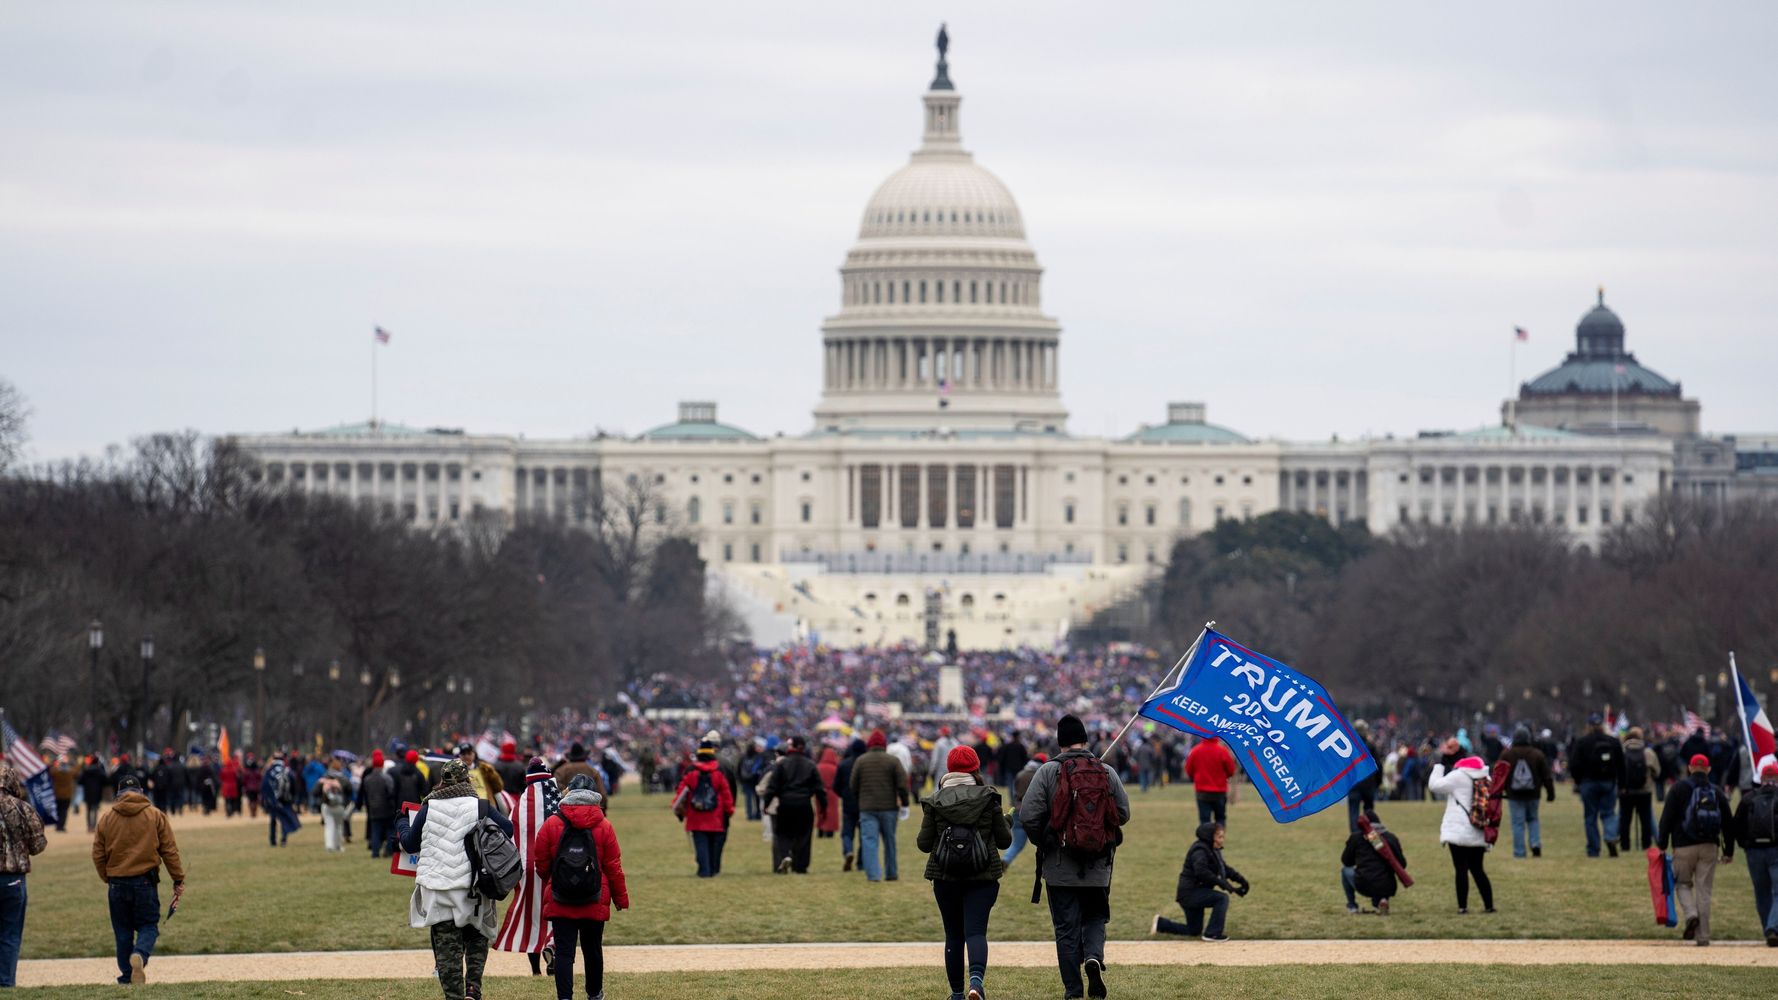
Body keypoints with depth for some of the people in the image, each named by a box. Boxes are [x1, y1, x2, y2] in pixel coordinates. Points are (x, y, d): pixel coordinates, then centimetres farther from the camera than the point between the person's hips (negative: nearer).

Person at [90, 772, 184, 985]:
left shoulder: (107, 819, 3)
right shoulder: (156, 816, 0)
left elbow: (98, 855, 6)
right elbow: (170, 852, 0)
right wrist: (178, 881, 6)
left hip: (117, 884, 1)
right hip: (145, 882, -1)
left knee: (123, 931, 10)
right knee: (148, 926, 6)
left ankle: (127, 976, 7)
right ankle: (140, 955, -24)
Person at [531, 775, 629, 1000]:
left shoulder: (551, 824, -6)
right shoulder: (604, 827, -4)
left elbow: (541, 865, 2)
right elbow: (614, 868, 1)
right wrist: (621, 898, 14)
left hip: (559, 903, -1)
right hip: (595, 904, 1)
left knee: (564, 951, -2)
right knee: (593, 948, 17)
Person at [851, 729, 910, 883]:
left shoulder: (860, 761, 2)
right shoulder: (893, 761, -1)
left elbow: (854, 786, 6)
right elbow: (903, 784, -6)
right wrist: (904, 803, 2)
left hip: (867, 808, 0)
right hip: (889, 807, 1)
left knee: (869, 841, -3)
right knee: (889, 841, 13)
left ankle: (872, 874, -15)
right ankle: (891, 873, 21)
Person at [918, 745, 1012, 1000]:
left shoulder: (935, 801, 0)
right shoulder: (988, 798, -1)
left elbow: (924, 843, 0)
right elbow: (1004, 840, 3)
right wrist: (1006, 822, 23)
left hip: (945, 877, 1)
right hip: (983, 875, -1)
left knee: (953, 934, 12)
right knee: (976, 930, -6)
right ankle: (976, 977, -32)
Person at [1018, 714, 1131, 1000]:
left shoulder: (1048, 772, -7)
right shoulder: (1107, 772, 0)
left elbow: (1028, 816, -12)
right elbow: (1123, 814, 4)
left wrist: (1042, 842, 7)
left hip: (1060, 868, -2)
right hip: (1098, 866, 2)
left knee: (1066, 927, 5)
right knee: (1095, 918, 17)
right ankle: (1094, 956, -12)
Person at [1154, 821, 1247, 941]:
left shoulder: (1213, 850, 12)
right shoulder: (1200, 851, -19)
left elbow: (1224, 868, 19)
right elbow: (1201, 872, -35)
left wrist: (1239, 878, 2)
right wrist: (1224, 884, -38)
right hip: (1190, 892, -10)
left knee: (1194, 931, 19)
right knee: (1222, 898, -24)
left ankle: (1160, 924, 30)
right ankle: (1212, 934, -21)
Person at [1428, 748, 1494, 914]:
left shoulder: (1459, 776, -7)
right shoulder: (1486, 780, 11)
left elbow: (1434, 785, -2)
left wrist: (1441, 762, 5)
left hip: (1459, 832, -6)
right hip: (1479, 835, 6)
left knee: (1461, 869, -4)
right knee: (1477, 869, 15)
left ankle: (1462, 906, -7)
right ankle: (1488, 905, 13)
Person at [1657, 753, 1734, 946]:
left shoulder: (1679, 788, 0)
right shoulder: (1716, 792, 8)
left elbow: (1667, 818, -6)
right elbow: (1728, 823, 11)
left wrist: (1662, 844, -3)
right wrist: (1729, 850, 18)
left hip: (1684, 846, -2)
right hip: (1709, 847, 2)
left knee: (1682, 883, 13)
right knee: (1704, 890, 4)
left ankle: (1691, 914, -15)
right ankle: (1703, 936, 1)